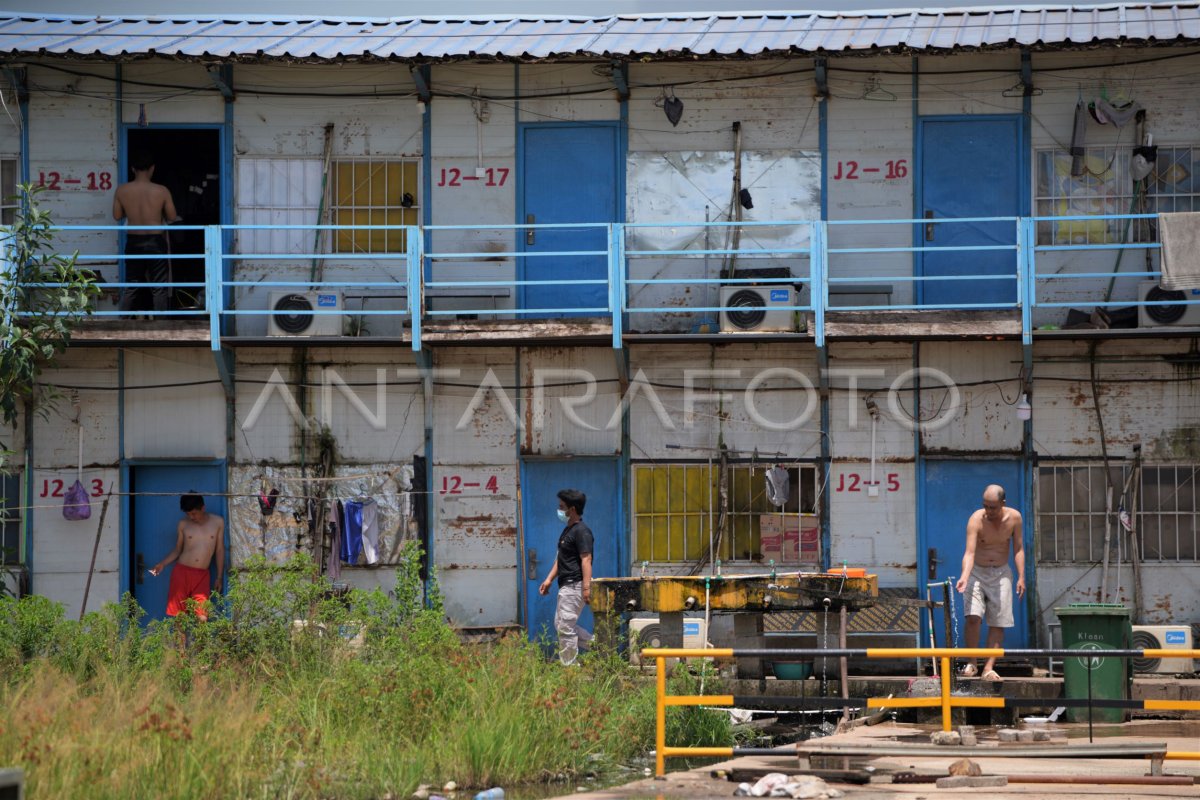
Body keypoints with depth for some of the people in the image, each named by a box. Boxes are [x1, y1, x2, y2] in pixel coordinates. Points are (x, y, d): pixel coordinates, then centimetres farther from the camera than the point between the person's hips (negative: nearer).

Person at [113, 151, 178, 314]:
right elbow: (172, 217, -3)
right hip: (156, 241, -2)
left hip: (133, 241, 2)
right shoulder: (161, 191, -11)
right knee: (159, 287, 5)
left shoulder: (122, 190, -6)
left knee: (130, 286, 12)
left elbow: (117, 216, 3)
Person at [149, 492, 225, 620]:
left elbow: (220, 551, 9)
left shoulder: (217, 522, 4)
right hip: (181, 572, 1)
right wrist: (162, 564, -2)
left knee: (202, 617, -11)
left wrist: (219, 577, 7)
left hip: (202, 576, -1)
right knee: (179, 615, -3)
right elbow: (177, 550, 13)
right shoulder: (183, 525, 5)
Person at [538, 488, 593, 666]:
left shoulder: (581, 531, -15)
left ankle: (568, 667, 0)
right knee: (560, 624, 15)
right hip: (566, 586, 11)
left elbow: (586, 559, -22)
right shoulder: (568, 530, 17)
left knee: (566, 627, -7)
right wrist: (549, 579, 19)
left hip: (575, 585, -11)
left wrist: (586, 588, -28)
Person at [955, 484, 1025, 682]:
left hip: (1001, 573, 3)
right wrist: (964, 577, -42)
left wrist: (1021, 577, -5)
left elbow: (1018, 548, 2)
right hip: (977, 572, -3)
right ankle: (971, 663, -6)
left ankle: (989, 668, 0)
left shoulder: (1014, 517, -8)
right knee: (973, 617, -19)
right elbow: (970, 552, -26)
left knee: (998, 622, -2)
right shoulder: (976, 520, -19)